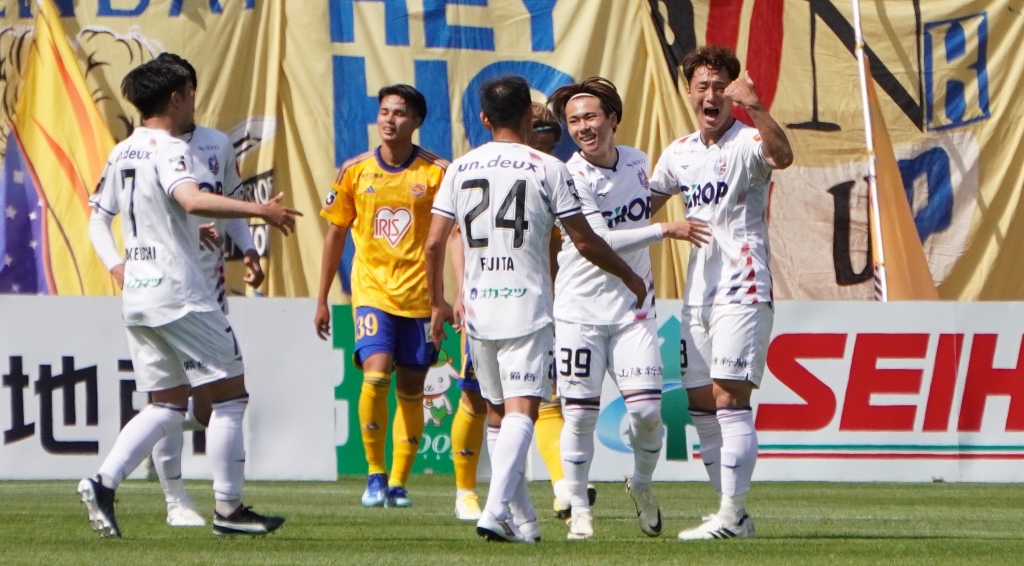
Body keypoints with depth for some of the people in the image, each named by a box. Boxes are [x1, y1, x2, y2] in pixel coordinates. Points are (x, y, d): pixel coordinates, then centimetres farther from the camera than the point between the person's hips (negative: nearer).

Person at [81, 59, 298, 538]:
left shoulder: (121, 153, 14)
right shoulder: (168, 149, -13)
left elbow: (98, 219, 20)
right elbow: (192, 199, -32)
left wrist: (118, 268, 14)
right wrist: (260, 210, -32)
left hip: (136, 295, 9)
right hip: (178, 294, -9)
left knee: (168, 404, 14)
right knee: (229, 394, 0)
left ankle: (103, 483, -2)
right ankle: (228, 509, 1)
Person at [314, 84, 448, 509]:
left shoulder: (437, 172, -1)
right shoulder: (355, 171, 4)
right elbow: (335, 234, 11)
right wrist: (322, 300, 12)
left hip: (420, 294, 0)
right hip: (372, 290, 0)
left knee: (410, 388, 4)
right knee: (376, 374, -17)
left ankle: (398, 482, 13)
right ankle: (375, 473, -4)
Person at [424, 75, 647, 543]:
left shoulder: (460, 169, 6)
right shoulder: (547, 169, -4)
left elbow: (434, 243, 5)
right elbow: (585, 242, -2)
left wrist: (438, 303, 19)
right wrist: (631, 278, 13)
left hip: (478, 308, 4)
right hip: (526, 307, -4)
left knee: (504, 415, 14)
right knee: (521, 412, -9)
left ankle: (523, 520, 16)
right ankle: (496, 509, -27)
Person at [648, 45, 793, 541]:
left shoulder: (746, 142, -9)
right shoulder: (679, 154, 13)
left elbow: (782, 156, -32)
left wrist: (754, 107, -44)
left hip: (742, 291, -8)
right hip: (698, 292, 8)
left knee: (729, 400, -14)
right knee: (700, 404, 8)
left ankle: (732, 514, -14)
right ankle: (731, 512, 15)